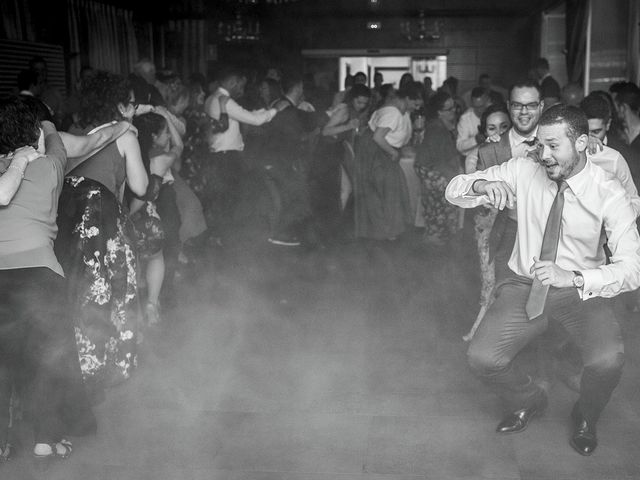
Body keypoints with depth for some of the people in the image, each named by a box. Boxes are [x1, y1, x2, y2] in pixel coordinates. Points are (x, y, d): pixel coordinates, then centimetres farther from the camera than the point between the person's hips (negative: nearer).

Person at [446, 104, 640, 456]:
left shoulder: (608, 194, -14)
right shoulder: (524, 171, -7)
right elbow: (452, 190, -3)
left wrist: (573, 278, -37)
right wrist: (481, 185, -27)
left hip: (581, 291, -2)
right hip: (525, 286, 2)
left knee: (608, 360, -29)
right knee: (482, 358, -20)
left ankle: (585, 418, 9)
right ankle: (529, 401, 17)